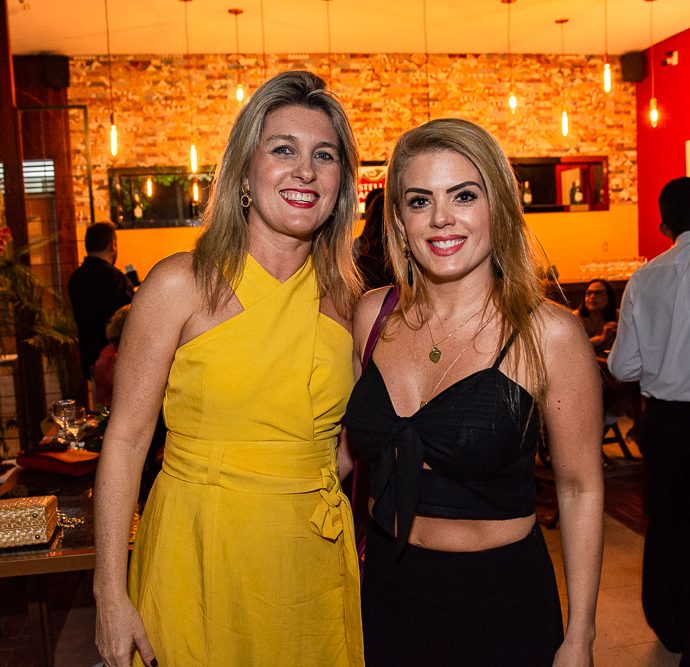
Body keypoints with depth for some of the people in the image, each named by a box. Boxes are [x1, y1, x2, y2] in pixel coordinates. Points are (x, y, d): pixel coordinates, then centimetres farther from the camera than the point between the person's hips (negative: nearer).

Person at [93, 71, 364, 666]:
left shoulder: (344, 296, 0)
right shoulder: (181, 285, -11)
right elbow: (126, 439, -10)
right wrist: (111, 594, -10)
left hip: (315, 558, 4)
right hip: (200, 555, -3)